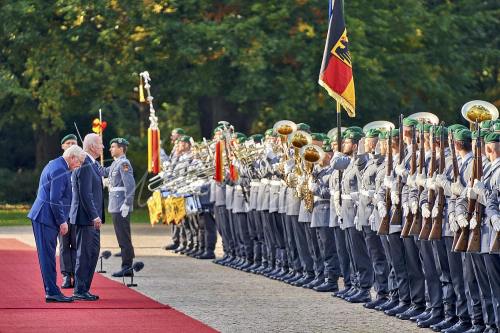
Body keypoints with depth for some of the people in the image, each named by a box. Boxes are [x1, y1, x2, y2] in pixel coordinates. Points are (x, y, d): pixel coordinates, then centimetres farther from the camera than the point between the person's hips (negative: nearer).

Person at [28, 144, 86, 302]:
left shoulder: (53, 165, 16)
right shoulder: (60, 171, -17)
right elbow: (55, 199, -21)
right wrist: (62, 221, -15)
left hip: (42, 217, 11)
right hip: (46, 218, -11)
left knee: (48, 255, 11)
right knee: (48, 255, -8)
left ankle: (51, 291, 14)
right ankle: (52, 292, -6)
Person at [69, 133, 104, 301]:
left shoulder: (91, 164, 15)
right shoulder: (85, 165, -17)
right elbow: (85, 194, -21)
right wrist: (94, 216, -21)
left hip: (92, 218, 10)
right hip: (86, 218, -10)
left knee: (93, 252, 13)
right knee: (85, 254, -5)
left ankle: (84, 289, 19)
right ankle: (79, 291, -1)